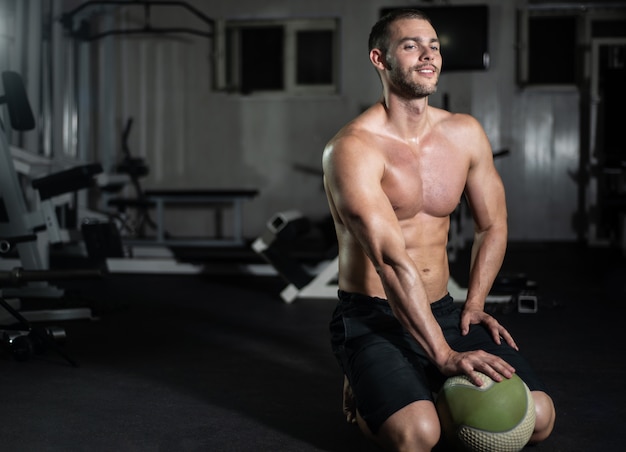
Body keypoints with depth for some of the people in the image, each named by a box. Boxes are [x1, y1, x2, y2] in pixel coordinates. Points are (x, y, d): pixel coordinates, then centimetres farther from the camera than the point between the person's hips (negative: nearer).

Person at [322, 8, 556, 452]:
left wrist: (474, 305, 3)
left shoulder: (465, 133, 3)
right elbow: (392, 261, -24)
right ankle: (366, 390, 6)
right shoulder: (354, 148, -17)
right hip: (373, 318, -5)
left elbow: (492, 226, 15)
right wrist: (444, 355, -27)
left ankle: (437, 393, 16)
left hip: (443, 311, 6)